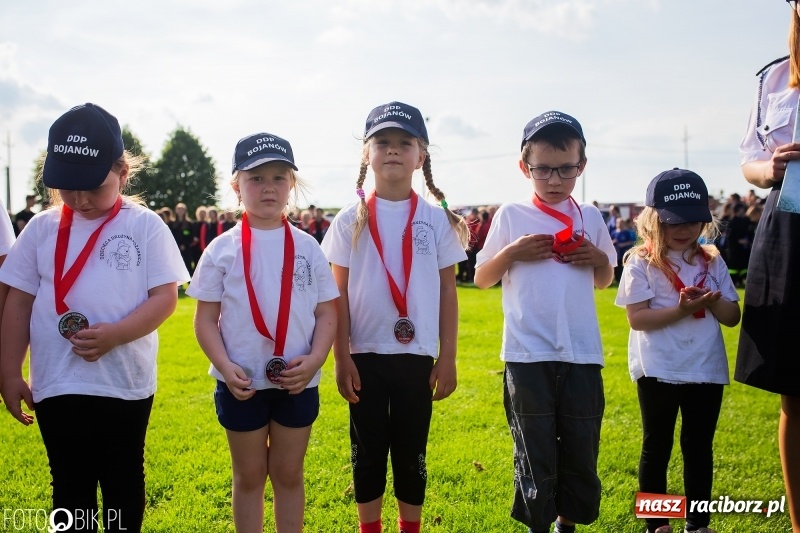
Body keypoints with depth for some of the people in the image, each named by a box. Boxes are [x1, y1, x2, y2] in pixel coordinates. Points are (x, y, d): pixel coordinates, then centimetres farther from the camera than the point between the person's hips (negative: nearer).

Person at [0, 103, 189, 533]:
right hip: (56, 385, 2)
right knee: (69, 486, 12)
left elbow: (165, 297, -7)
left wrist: (115, 334, -22)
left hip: (126, 383, -2)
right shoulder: (41, 228, 3)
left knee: (123, 482, 13)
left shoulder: (145, 226, -4)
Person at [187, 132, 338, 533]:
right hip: (242, 383, -1)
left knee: (288, 473, 14)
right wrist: (225, 367, -17)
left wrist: (314, 359, -14)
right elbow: (205, 319, -3)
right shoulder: (222, 249, -3)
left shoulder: (307, 247, 1)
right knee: (249, 475, 13)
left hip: (297, 383, 1)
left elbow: (327, 312, 2)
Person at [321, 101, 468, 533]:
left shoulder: (437, 220, 1)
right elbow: (338, 293, 1)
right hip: (365, 355, 0)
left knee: (412, 451, 8)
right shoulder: (350, 221, 0)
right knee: (367, 450, 9)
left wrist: (448, 357, 0)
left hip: (417, 356, 0)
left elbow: (448, 291, 3)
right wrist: (341, 356, -4)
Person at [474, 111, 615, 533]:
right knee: (535, 453, 4)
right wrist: (512, 252, -12)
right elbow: (481, 279, 5)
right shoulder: (511, 217, 1)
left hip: (582, 354, 3)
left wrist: (599, 259, -2)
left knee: (581, 450, 9)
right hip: (528, 355, -2)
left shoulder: (590, 218, 8)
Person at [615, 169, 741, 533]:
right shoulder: (641, 263, -7)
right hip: (659, 372, -4)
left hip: (706, 370, 4)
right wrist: (682, 310, -25)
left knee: (699, 446, 12)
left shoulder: (712, 262, 5)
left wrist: (713, 301, -15)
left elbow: (733, 316, 6)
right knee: (657, 446, 7)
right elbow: (637, 318, -14)